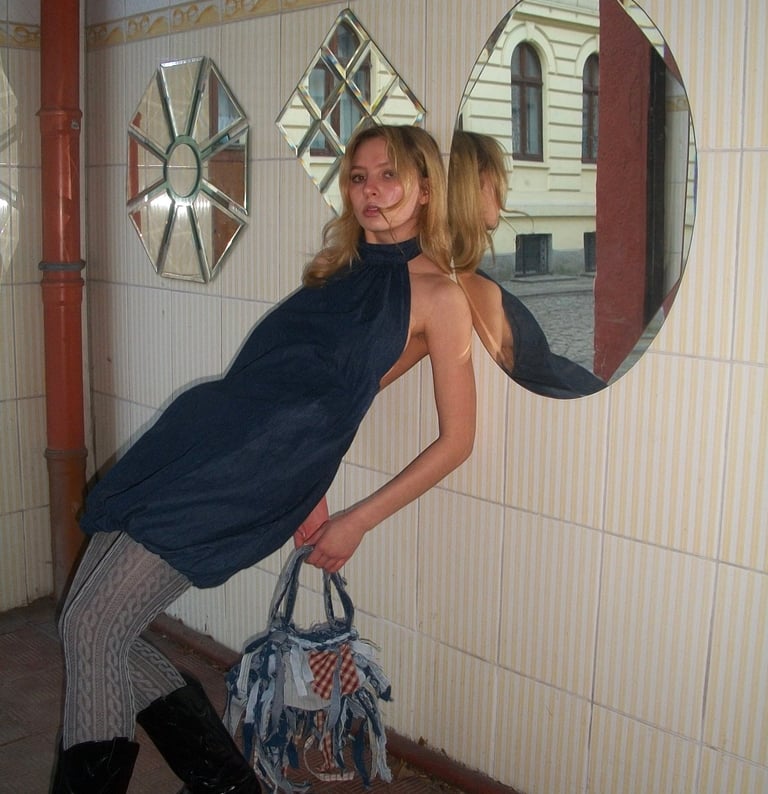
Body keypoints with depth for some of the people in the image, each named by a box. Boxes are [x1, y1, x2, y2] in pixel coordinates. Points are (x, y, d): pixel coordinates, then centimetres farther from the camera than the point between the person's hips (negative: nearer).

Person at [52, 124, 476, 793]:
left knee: (92, 628, -10)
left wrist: (357, 523, -1)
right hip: (201, 430, 8)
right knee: (94, 627, 7)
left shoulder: (437, 295, -2)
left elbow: (456, 439, -2)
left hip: (256, 472, -8)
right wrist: (306, 491, 12)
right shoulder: (338, 268, 19)